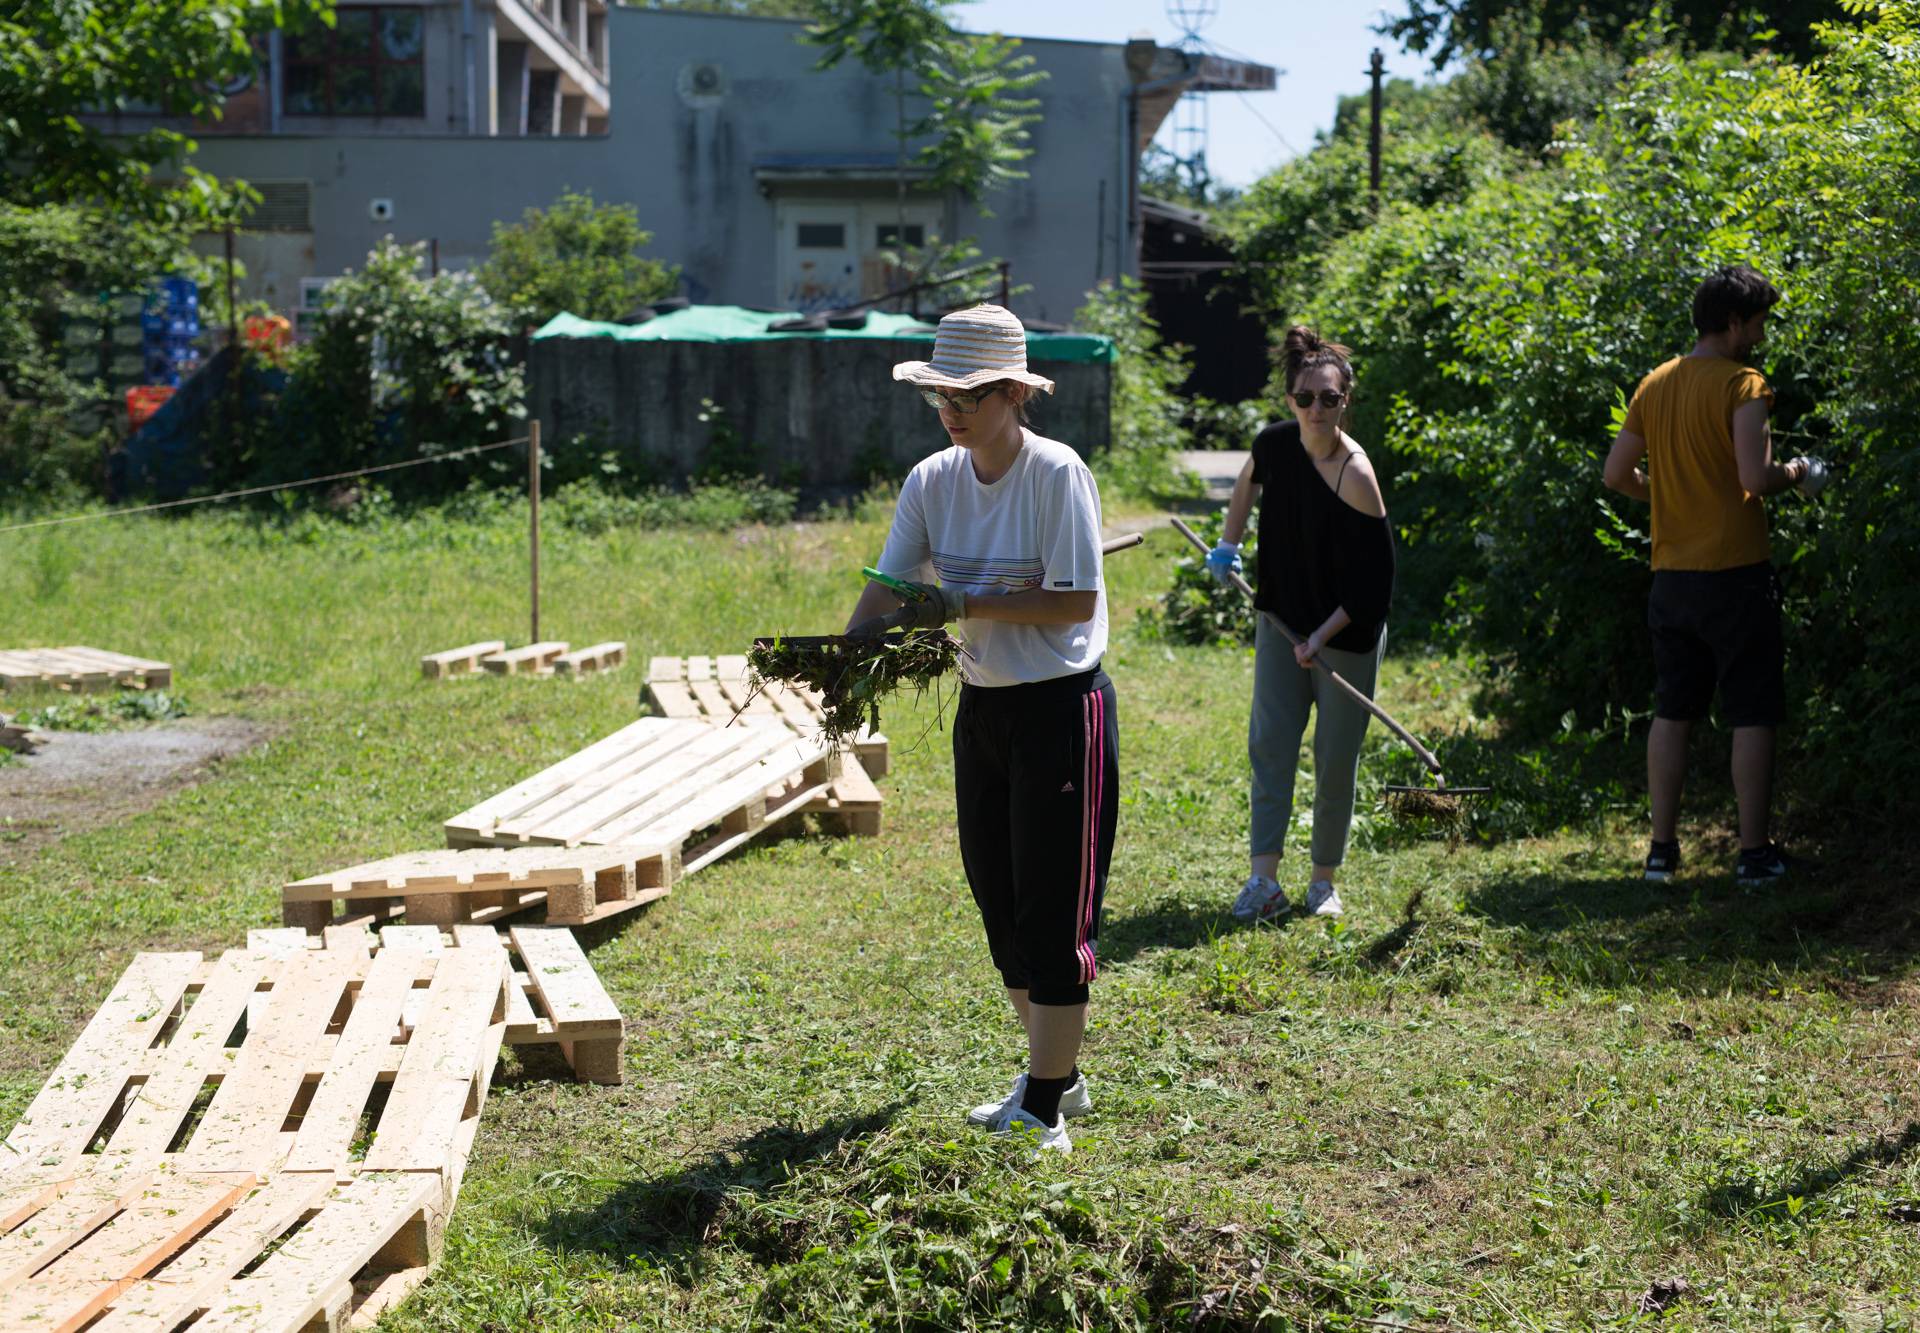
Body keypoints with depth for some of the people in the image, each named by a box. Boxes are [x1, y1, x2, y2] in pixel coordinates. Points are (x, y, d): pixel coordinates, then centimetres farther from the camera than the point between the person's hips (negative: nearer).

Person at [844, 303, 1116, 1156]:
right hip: (982, 707, 7)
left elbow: (1078, 601, -20)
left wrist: (965, 606, -25)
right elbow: (889, 589, -2)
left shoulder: (1057, 475, -16)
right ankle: (1056, 1078, 31)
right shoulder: (932, 480, 2)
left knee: (1053, 909, -3)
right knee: (999, 902, 14)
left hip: (1062, 707, -7)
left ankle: (1045, 1112, 4)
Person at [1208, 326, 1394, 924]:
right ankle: (1264, 881, -1)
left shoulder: (1355, 476, -21)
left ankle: (1324, 881, 20)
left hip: (1346, 636, -5)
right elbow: (1247, 483, 21)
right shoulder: (1274, 444, -5)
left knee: (1335, 762, 4)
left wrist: (1323, 636, -21)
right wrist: (1228, 543, 13)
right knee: (1269, 745, -2)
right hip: (1281, 622, 5)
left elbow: (1374, 581, -18)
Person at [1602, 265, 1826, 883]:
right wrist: (1792, 474, -2)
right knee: (1752, 715, 2)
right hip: (1736, 571, -6)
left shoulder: (1654, 385, 8)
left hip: (1671, 573, 6)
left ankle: (1662, 848, 14)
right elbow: (1754, 476, -22)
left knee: (1671, 712, 13)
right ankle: (1754, 851, 4)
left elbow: (1617, 473, 11)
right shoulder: (1742, 383, -12)